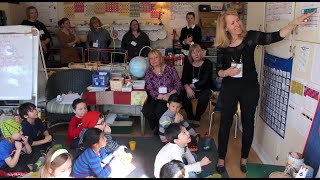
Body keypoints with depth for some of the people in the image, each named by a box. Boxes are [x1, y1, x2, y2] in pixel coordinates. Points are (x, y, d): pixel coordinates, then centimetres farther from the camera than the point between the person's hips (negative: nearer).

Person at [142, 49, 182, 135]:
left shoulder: (170, 68, 3)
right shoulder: (148, 72, 7)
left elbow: (178, 84, 2)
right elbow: (150, 91, -3)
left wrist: (170, 94, -17)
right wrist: (163, 97, -18)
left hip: (169, 97, -2)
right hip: (155, 98, 2)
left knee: (159, 110, -32)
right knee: (146, 110, -28)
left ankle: (160, 128, 0)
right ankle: (156, 127, 1)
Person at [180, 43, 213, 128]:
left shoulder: (207, 63, -8)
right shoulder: (187, 65, 3)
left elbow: (205, 80, -16)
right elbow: (183, 80, -6)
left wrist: (191, 86, -19)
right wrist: (187, 88, -27)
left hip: (204, 89, -3)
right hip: (191, 89, 3)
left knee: (203, 98, -34)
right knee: (183, 95, -27)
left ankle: (197, 118, -8)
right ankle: (190, 118, -7)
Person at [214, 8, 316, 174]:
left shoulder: (250, 36, -7)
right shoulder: (222, 45, -4)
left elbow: (275, 37, -19)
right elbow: (218, 70, 1)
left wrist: (294, 23, -31)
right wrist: (226, 72, -20)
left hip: (250, 87, 0)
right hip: (229, 88, 0)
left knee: (248, 123, 12)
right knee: (226, 122, 6)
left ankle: (244, 158, 32)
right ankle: (221, 159, 23)